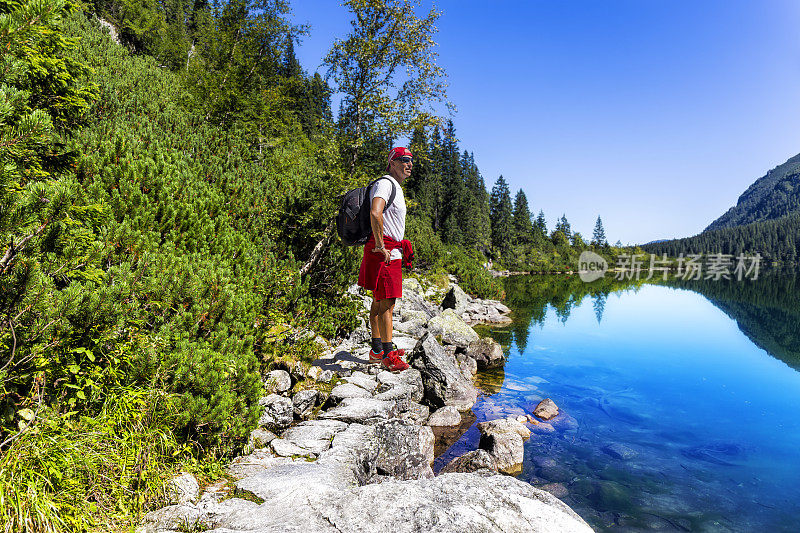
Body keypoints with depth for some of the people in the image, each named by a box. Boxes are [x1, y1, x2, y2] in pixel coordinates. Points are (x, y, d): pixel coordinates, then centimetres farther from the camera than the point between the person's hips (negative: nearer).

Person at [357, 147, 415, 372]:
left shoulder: (396, 188, 24)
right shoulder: (385, 184, -10)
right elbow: (375, 213, -27)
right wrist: (381, 247, -25)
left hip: (392, 251, 10)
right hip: (383, 251, -10)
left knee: (379, 301, 13)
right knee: (387, 302, -9)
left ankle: (377, 350, 20)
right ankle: (387, 354, -5)